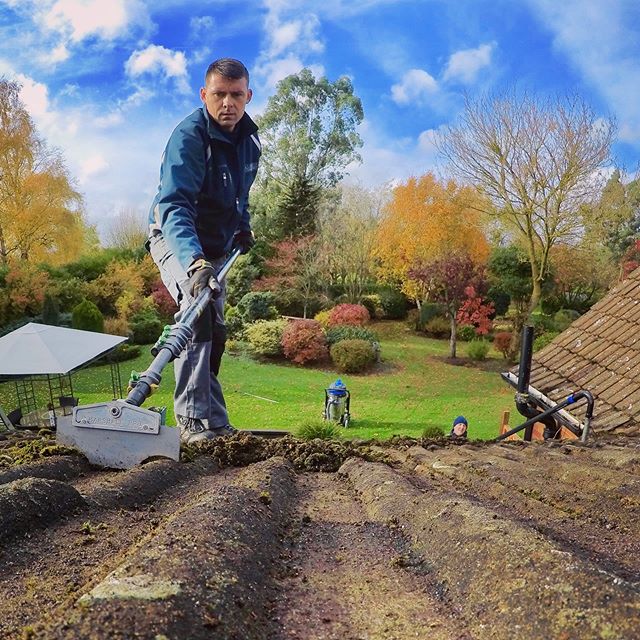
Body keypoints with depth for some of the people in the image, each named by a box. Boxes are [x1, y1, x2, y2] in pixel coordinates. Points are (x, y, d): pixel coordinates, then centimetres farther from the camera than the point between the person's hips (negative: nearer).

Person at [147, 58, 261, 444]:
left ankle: (213, 422, 24)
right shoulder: (188, 136, -24)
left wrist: (243, 225, 6)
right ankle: (194, 418, -25)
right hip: (175, 241, -7)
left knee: (213, 332, 10)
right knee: (199, 309, -32)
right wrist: (194, 262, -53)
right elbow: (174, 205, -38)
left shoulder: (250, 139, 1)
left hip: (215, 248, 7)